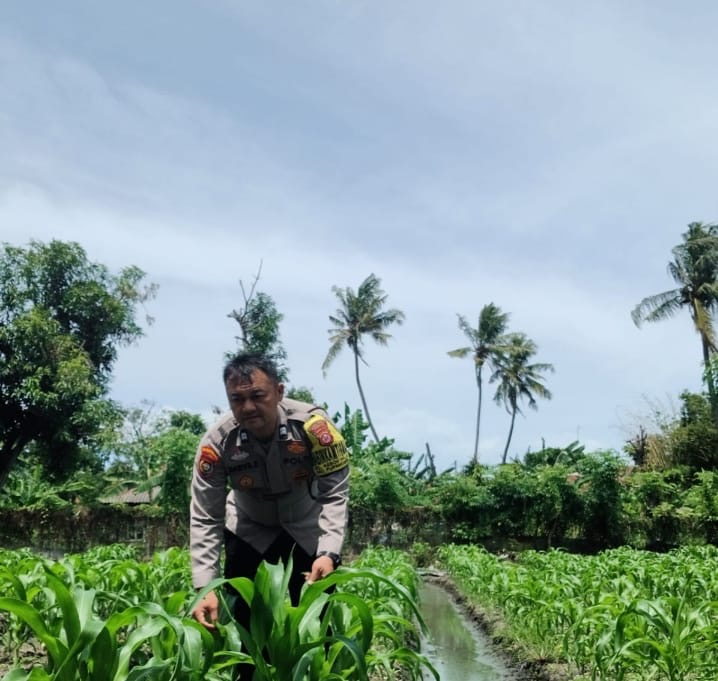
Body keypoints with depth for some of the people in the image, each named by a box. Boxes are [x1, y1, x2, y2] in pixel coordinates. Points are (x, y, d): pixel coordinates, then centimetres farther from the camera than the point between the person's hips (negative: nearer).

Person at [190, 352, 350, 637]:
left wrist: (328, 553, -39)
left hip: (309, 526, -1)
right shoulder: (216, 442, -27)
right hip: (249, 528, 1)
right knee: (238, 613, -2)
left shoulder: (313, 424, -32)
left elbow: (335, 494, -25)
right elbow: (205, 518, -21)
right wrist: (206, 588, -29)